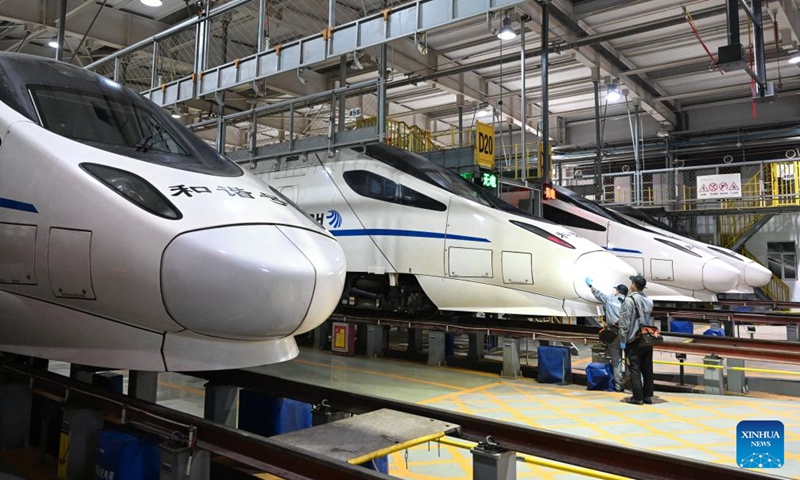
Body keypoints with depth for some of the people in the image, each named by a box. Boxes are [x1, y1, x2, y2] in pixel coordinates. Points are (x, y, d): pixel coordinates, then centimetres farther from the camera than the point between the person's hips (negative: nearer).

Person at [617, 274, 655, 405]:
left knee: (635, 368, -1)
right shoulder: (649, 301, 10)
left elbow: (624, 321, -14)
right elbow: (650, 319, 16)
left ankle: (637, 397, 1)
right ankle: (648, 396, 15)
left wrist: (623, 339, -11)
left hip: (634, 340, -7)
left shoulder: (629, 300, -12)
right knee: (647, 368, 10)